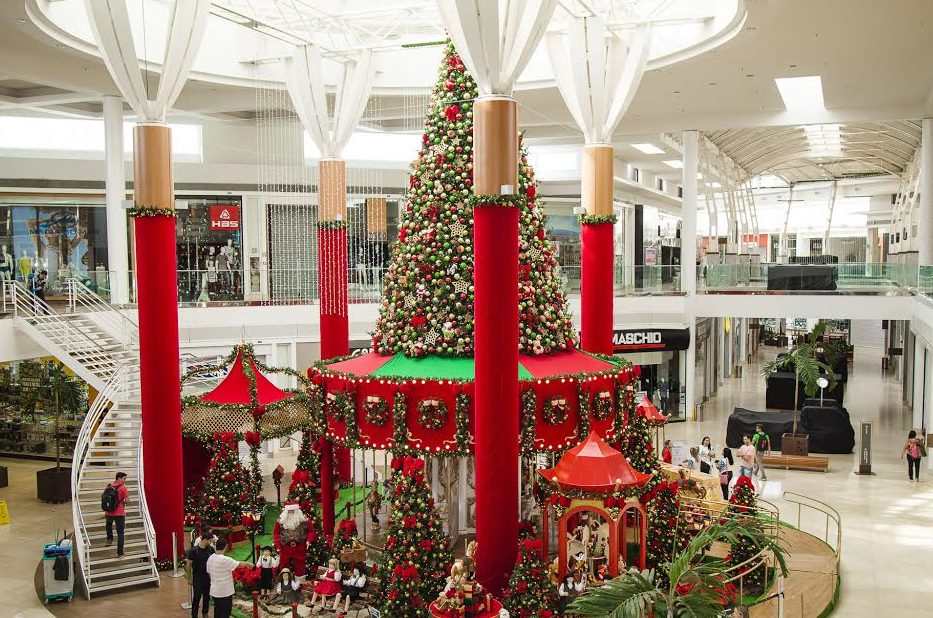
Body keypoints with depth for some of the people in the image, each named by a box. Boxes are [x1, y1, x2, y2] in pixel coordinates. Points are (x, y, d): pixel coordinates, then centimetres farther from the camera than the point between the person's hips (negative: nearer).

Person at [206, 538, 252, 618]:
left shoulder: (210, 558, -1)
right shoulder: (225, 560, -24)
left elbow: (209, 573, 9)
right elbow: (240, 564, -17)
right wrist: (249, 564, 2)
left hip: (214, 591, 7)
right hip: (225, 592, -7)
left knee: (217, 611, 17)